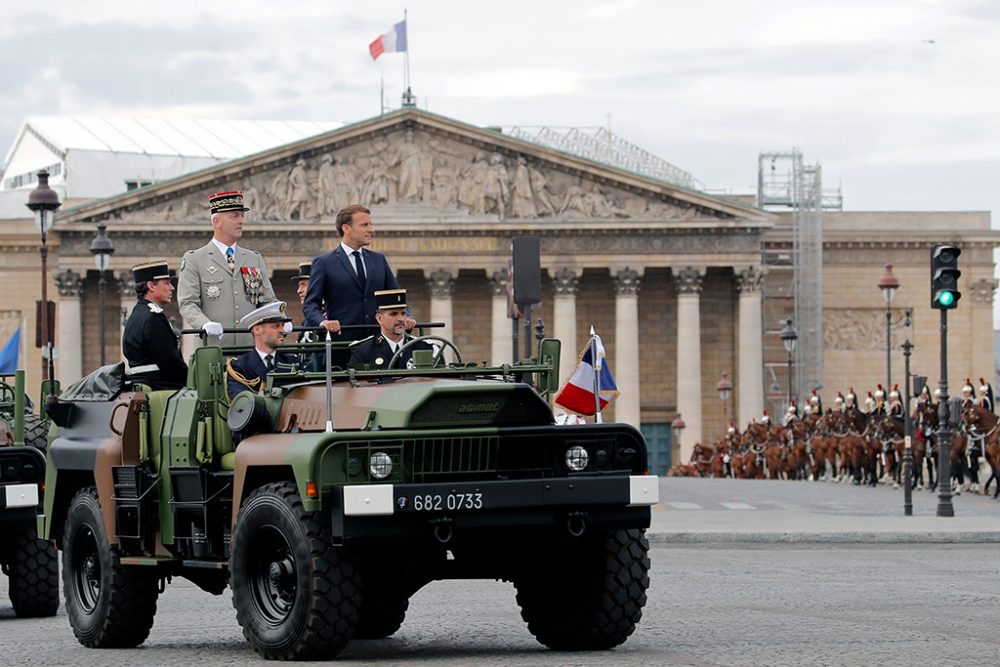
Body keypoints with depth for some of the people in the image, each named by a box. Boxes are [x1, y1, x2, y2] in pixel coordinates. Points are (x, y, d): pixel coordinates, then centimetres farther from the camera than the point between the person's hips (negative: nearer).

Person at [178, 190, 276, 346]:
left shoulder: (255, 259, 19)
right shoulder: (194, 260, 6)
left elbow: (268, 301, 19)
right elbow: (187, 304, -3)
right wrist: (205, 324, -23)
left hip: (252, 348, 4)